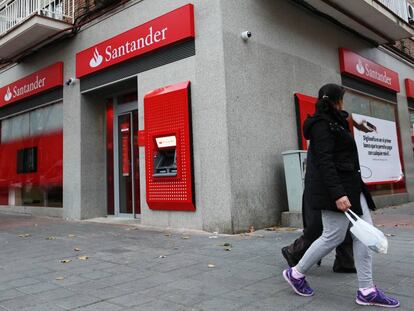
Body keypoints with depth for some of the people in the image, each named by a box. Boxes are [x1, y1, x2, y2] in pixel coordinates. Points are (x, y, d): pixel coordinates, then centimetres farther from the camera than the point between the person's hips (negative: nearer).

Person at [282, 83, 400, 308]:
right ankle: (296, 273, 12)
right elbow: (324, 162, -20)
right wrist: (337, 194, -28)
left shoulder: (334, 123, 20)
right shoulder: (322, 125, -10)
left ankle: (366, 291, 10)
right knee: (333, 236, -5)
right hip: (336, 189, -10)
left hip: (350, 186, 10)